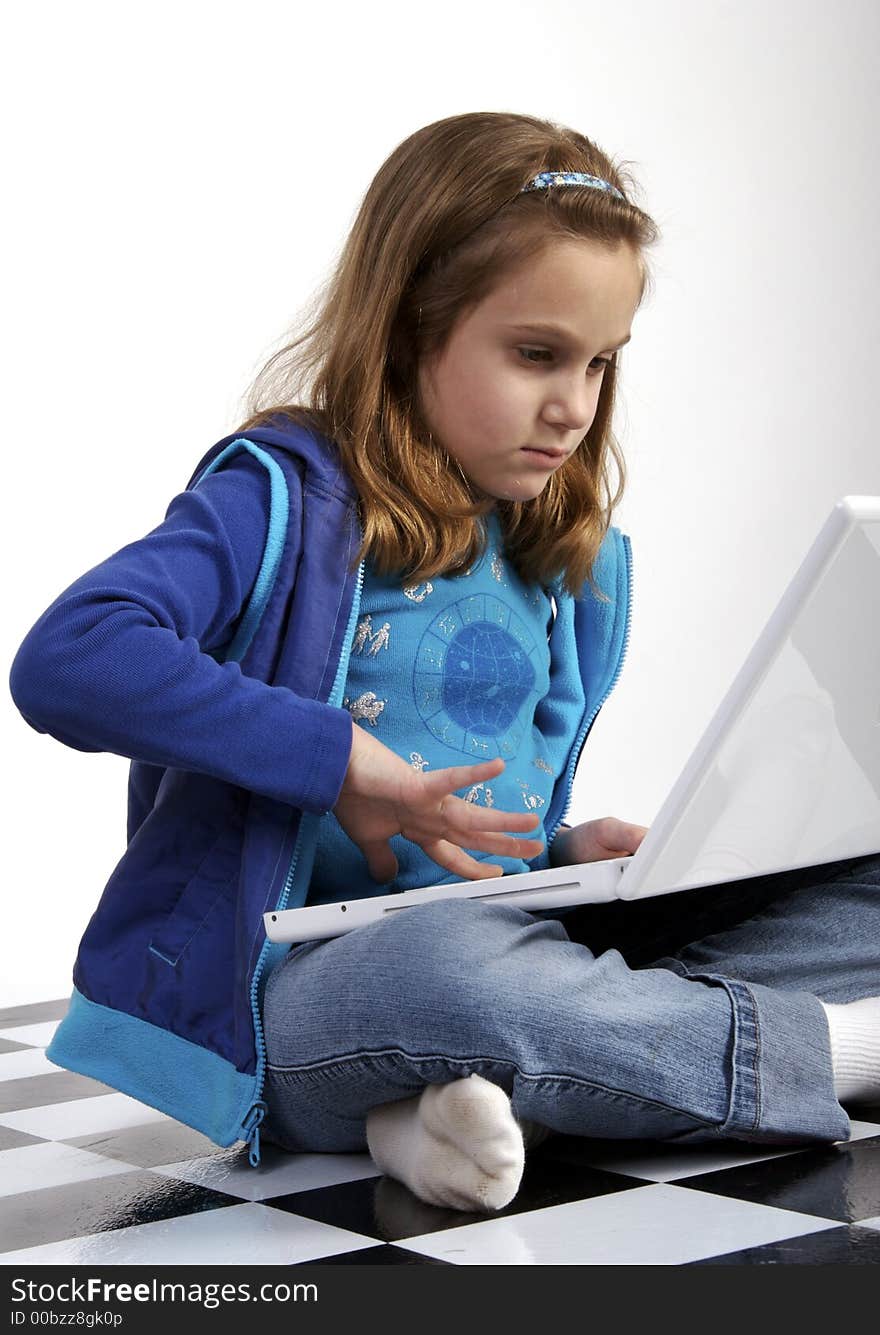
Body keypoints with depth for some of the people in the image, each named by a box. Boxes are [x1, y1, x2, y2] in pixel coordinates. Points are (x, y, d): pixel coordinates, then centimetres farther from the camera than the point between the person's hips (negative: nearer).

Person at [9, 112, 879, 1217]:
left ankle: (489, 1099, -24)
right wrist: (335, 758, -20)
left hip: (507, 948, 7)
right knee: (454, 963, -42)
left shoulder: (574, 565, 16)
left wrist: (572, 853, 2)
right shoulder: (287, 503, -6)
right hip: (304, 992, -7)